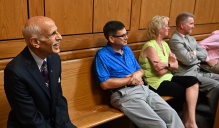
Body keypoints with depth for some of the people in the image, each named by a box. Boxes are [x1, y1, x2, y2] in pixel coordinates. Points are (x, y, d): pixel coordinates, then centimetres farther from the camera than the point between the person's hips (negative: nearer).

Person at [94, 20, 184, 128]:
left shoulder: (127, 49, 18)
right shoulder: (102, 55, -5)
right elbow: (105, 84, -14)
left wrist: (138, 74, -3)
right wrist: (130, 80, -8)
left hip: (143, 89, 7)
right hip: (124, 94, -7)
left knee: (172, 114, -10)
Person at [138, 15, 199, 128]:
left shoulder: (164, 44, 12)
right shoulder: (150, 46, -14)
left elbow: (176, 65, 2)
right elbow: (160, 71, -20)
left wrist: (166, 64, -17)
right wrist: (170, 64, -5)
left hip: (168, 78, 7)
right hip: (156, 83, -7)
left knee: (193, 81, -14)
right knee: (189, 92, -11)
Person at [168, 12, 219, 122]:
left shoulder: (191, 38, 18)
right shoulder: (175, 40, -13)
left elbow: (204, 54, 12)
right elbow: (188, 60, -21)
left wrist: (194, 53, -8)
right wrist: (197, 56, 0)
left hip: (198, 71, 9)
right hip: (187, 75, -9)